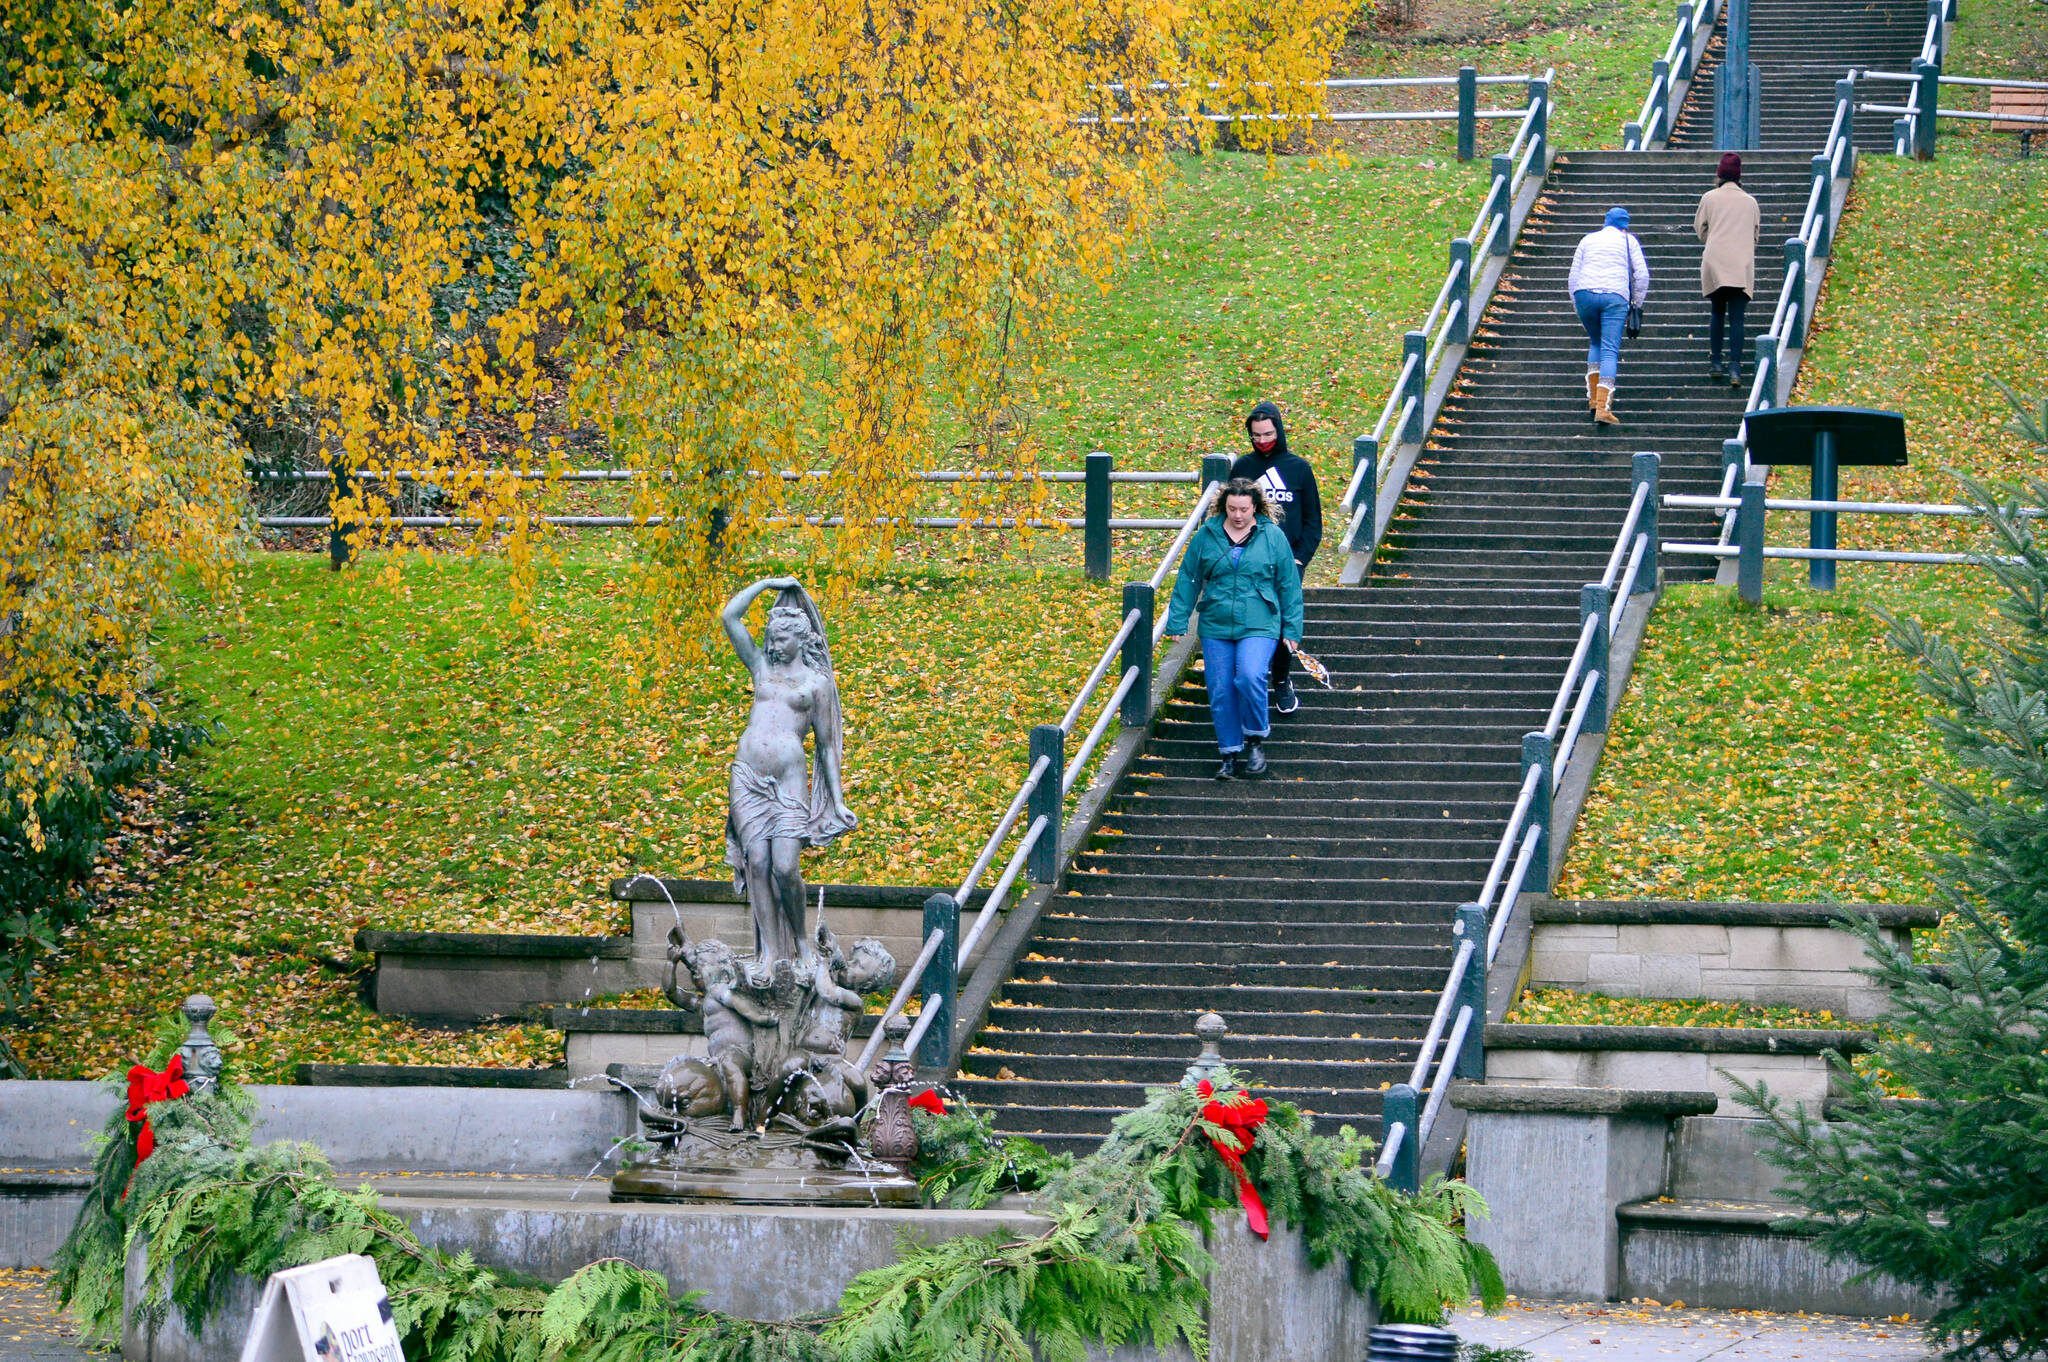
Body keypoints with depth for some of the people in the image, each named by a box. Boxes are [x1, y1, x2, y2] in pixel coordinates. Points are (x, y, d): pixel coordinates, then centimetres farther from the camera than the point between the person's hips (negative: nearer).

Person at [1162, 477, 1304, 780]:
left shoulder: (1273, 537, 2)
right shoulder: (1207, 536, 5)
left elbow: (1289, 584, 7)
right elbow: (1188, 581, 11)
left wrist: (1291, 629, 5)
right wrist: (1177, 622, 8)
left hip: (1258, 627, -3)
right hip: (1216, 628, 3)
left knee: (1250, 678, -24)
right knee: (1220, 692, 1)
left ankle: (1256, 740, -2)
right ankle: (1230, 754, 16)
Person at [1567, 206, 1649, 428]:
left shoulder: (1587, 240, 20)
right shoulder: (1628, 241, 13)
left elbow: (1573, 277, 17)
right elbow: (1642, 274, 6)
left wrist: (1577, 307, 22)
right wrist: (1636, 304, 15)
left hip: (1584, 293, 3)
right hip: (1615, 297, -3)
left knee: (1595, 342, 25)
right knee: (1609, 351, -6)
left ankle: (1593, 398, 17)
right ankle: (1603, 407, -19)